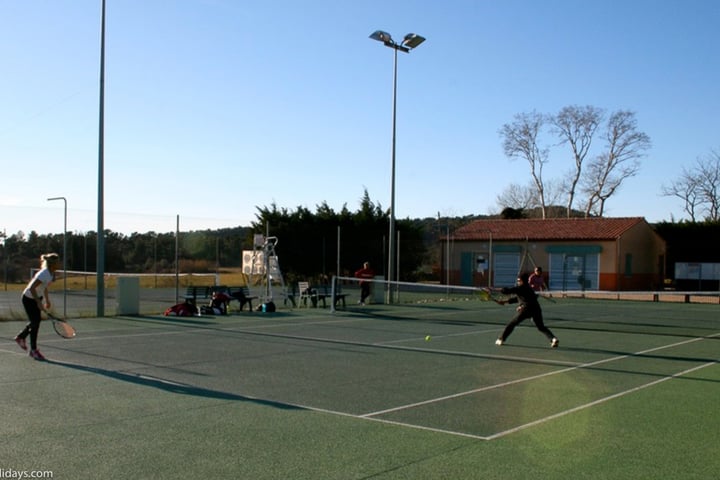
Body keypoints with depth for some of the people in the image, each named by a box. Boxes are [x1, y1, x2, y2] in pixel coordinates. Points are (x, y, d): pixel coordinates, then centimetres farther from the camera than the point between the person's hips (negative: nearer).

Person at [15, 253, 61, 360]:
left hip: (37, 298, 9)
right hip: (29, 298, -9)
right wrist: (39, 302, -31)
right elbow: (32, 288, -32)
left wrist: (47, 300, 14)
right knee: (35, 322, -7)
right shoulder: (44, 274, -30)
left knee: (35, 321, 18)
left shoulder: (51, 273, -3)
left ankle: (20, 337, 43)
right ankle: (33, 350, 4)